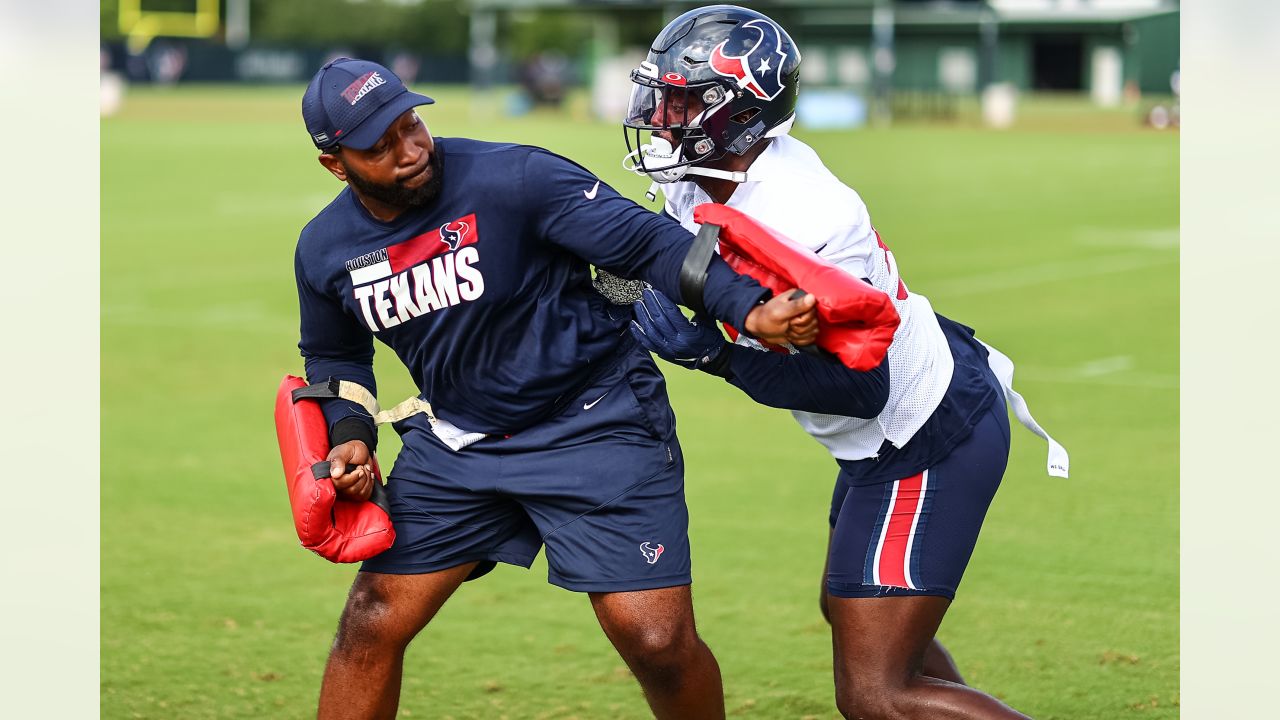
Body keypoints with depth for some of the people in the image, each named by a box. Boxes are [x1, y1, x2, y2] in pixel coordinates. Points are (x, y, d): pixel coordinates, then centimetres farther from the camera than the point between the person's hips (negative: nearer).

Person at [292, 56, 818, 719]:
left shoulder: (513, 180, -20)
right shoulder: (324, 250, -2)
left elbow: (646, 243, -20)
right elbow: (334, 358, 18)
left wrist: (750, 310, -33)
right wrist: (350, 436, -1)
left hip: (596, 424, -4)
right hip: (455, 439, 5)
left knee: (658, 642, -12)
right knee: (371, 627, 2)